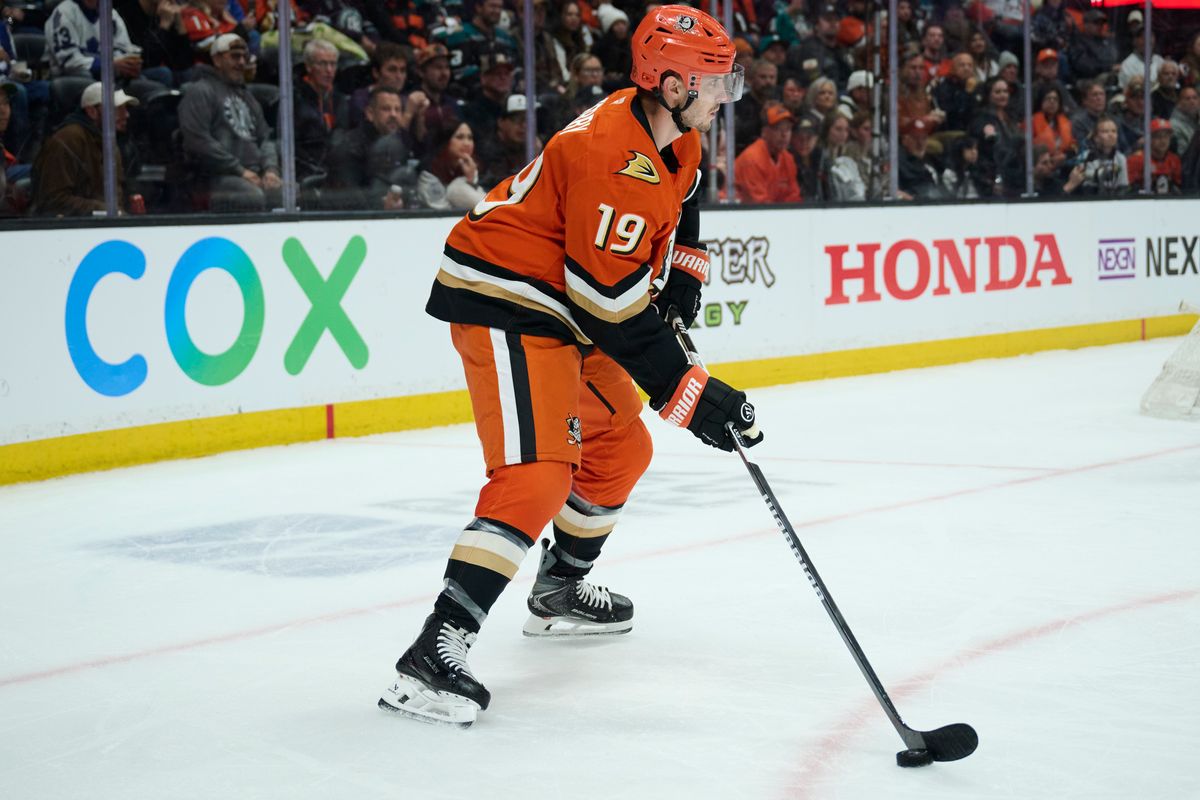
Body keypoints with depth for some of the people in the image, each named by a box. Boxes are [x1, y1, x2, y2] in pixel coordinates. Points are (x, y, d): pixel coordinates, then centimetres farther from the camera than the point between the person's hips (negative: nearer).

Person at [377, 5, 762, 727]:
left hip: (563, 309, 11)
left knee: (622, 445, 22)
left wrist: (683, 273, 15)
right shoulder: (613, 160, -28)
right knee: (538, 474, -23)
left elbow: (680, 198, 29)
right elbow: (615, 310, -28)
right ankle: (433, 655, -26)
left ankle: (561, 590, 43)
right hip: (504, 304, -11)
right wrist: (694, 396, -24)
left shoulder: (675, 134, 3)